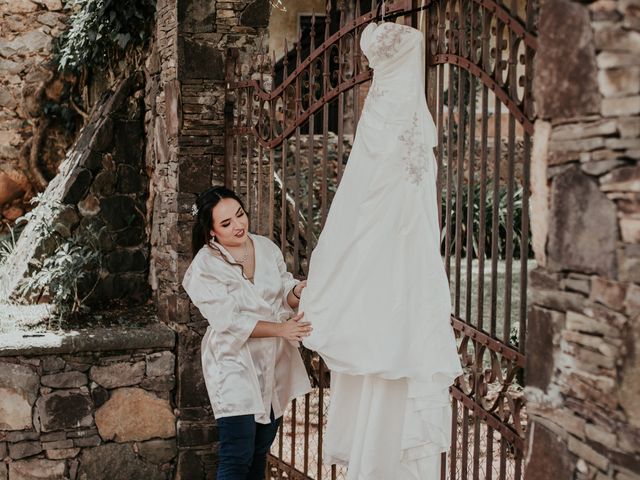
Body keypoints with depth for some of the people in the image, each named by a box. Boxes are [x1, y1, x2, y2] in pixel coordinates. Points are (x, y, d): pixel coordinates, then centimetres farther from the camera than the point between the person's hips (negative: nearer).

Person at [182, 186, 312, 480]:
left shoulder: (266, 247, 2)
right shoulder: (205, 266, -14)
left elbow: (284, 298, 3)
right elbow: (230, 323, -19)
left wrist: (297, 292, -20)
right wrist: (280, 329, -27)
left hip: (273, 362, 6)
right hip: (235, 366, -5)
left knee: (261, 449, 16)